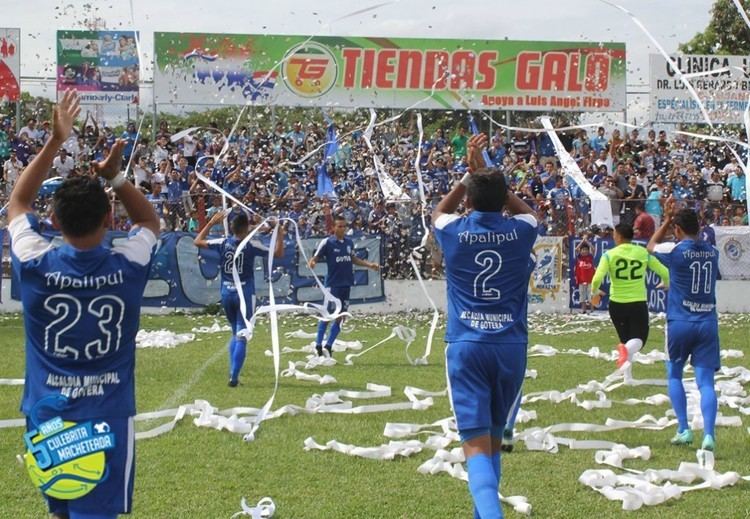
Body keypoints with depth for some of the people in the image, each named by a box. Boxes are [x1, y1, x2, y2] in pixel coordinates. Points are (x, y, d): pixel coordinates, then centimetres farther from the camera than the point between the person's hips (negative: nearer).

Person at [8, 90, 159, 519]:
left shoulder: (36, 266, -10)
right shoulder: (128, 267, -11)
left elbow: (18, 203, 10)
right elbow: (150, 222, 14)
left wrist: (56, 141, 7)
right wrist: (115, 176, 4)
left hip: (48, 417, 2)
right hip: (107, 418, -2)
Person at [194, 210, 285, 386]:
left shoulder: (223, 243, -2)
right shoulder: (251, 245, -11)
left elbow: (197, 241, 12)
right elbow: (278, 253, -4)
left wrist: (211, 223, 17)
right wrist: (280, 234, 7)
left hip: (227, 294, 4)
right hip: (245, 294, -4)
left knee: (235, 334, 19)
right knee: (241, 336, -4)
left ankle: (233, 374, 13)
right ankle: (233, 376, -14)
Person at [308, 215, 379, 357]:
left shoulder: (349, 242, 8)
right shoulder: (327, 242, -6)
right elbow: (315, 258, -8)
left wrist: (369, 265, 15)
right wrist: (312, 262, -31)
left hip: (346, 284, 5)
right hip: (332, 284, -5)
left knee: (340, 316, 4)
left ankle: (328, 346, 12)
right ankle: (318, 346, -2)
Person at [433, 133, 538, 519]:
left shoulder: (453, 232, 0)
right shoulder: (520, 231, 1)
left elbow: (439, 212, 27)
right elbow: (526, 210, 29)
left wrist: (470, 175, 27)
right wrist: (489, 176, 26)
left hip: (466, 346, -2)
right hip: (511, 346, 2)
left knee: (477, 444, -10)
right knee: (494, 437, 19)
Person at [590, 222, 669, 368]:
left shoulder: (609, 255, -6)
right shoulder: (643, 253, 0)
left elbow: (597, 278, -16)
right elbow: (665, 273, 4)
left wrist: (594, 294, 5)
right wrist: (666, 284, 27)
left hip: (617, 304, 1)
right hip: (638, 303, -1)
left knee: (625, 339, 19)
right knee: (639, 339, 9)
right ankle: (627, 349, -27)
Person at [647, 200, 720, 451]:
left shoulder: (675, 250, -8)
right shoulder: (712, 252, 6)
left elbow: (652, 246, 14)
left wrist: (667, 220, 21)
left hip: (679, 323, -3)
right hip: (708, 323, 3)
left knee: (674, 375, 17)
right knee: (705, 382, -1)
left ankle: (684, 430, 9)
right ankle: (708, 434, -17)